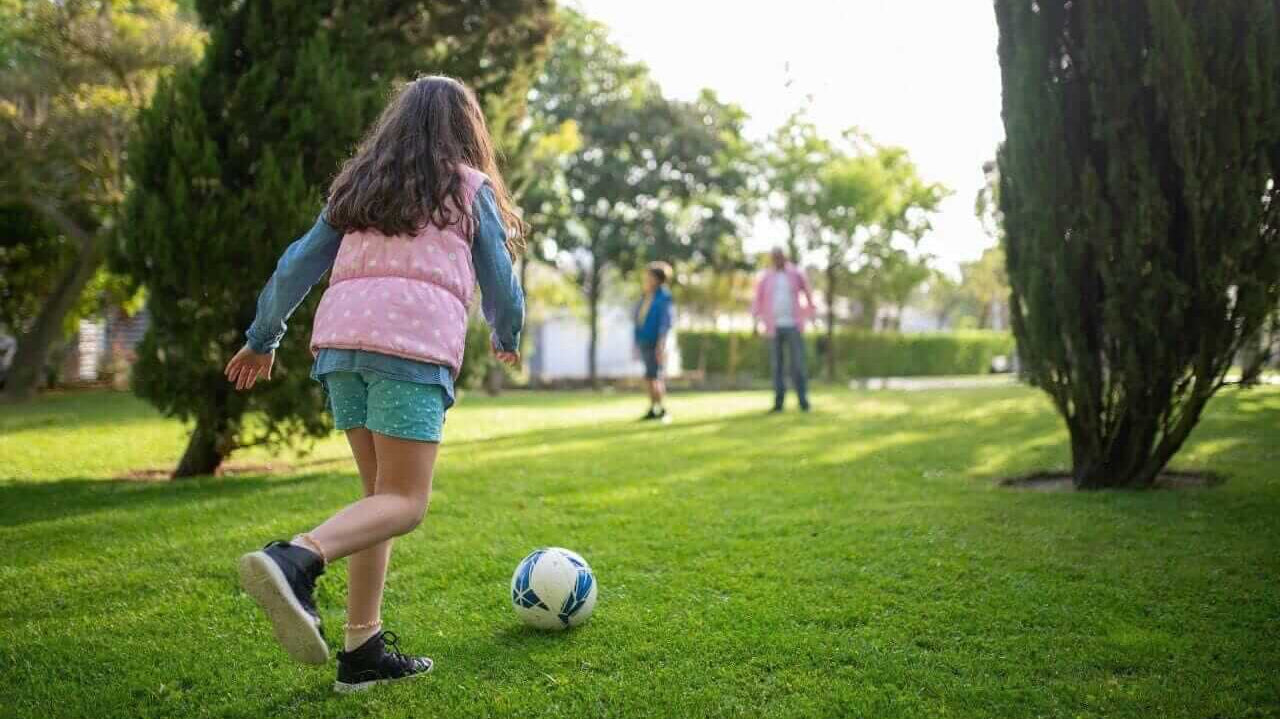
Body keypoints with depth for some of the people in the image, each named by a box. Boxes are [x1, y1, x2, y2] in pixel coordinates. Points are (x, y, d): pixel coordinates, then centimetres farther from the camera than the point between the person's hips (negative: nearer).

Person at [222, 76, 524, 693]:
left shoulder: (358, 186, 24)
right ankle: (294, 560, -33)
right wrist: (508, 339, 33)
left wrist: (262, 338, 27)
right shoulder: (471, 187, 12)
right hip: (414, 342, -5)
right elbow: (499, 281, 15)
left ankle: (363, 648, 9)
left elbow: (298, 263, 19)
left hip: (340, 336, 6)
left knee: (380, 493, 13)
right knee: (404, 503, -6)